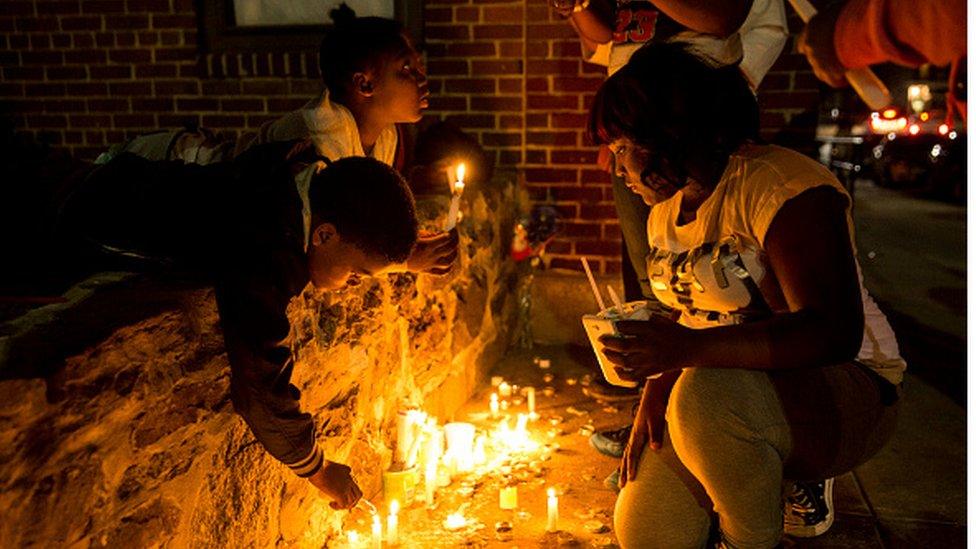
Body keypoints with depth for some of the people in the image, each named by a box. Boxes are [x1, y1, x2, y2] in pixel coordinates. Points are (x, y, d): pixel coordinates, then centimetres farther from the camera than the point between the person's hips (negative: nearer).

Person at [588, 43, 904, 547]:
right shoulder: (665, 209, 9)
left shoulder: (779, 185, -20)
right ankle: (772, 479, 18)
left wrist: (687, 350, -40)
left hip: (843, 390, -7)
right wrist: (655, 391, -5)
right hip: (715, 389, 7)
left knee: (708, 396, -38)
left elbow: (834, 334, -30)